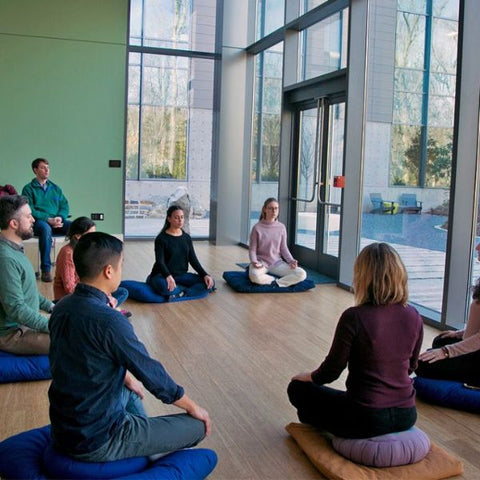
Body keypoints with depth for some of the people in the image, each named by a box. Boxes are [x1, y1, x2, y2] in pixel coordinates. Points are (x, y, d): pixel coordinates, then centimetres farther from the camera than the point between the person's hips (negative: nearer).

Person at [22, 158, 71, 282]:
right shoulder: (28, 188, 6)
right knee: (46, 228, -40)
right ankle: (46, 270, -37)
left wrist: (60, 218, -9)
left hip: (56, 222, 4)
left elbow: (65, 206, 14)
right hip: (38, 222, -4)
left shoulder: (55, 188, 21)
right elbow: (30, 210, -6)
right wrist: (48, 219, -18)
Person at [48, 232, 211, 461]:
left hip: (63, 428, 9)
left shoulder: (62, 308, -2)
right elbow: (152, 374, -17)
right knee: (197, 426, -1)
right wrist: (193, 407, -2)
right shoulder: (109, 321, -27)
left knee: (129, 389, 34)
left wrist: (128, 378, 26)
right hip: (96, 442, -8)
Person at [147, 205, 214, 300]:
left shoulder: (186, 238, 9)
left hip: (181, 275, 5)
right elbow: (160, 261, -19)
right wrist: (168, 276, -39)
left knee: (209, 282, -17)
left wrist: (205, 275, -11)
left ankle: (179, 293, -25)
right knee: (163, 286, -42)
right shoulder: (161, 239, -8)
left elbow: (193, 260, 6)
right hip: (163, 276, -5)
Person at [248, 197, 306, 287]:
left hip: (277, 263, 3)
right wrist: (254, 262, -24)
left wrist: (291, 260, -10)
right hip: (261, 262, -3)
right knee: (255, 276, -40)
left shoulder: (281, 227, 2)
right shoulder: (257, 228, -7)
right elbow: (252, 249, -4)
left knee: (302, 274, -19)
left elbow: (284, 248, 8)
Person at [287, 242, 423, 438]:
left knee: (297, 388, 16)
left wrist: (306, 377, 10)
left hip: (366, 419, -6)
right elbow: (410, 367, 11)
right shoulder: (413, 317, -4)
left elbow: (331, 371, -10)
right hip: (406, 415, 6)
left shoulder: (354, 317, -20)